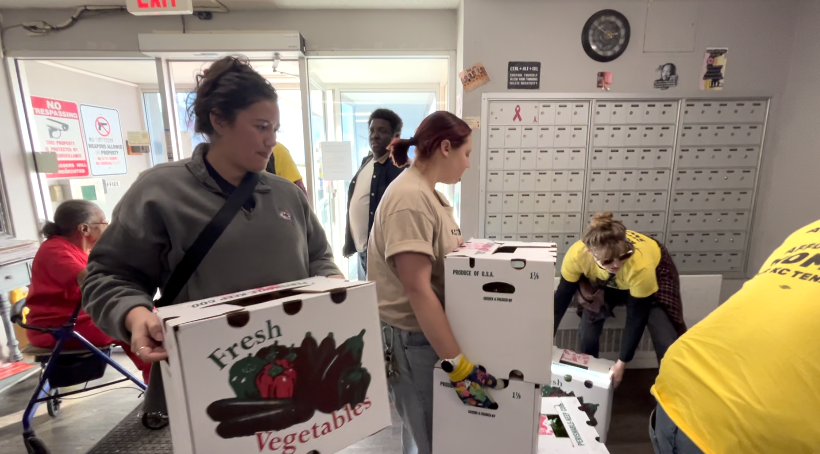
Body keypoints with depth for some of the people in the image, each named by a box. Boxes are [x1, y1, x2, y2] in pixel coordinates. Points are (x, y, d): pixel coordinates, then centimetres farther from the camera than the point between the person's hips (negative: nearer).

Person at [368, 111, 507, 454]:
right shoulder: (410, 199, -23)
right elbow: (417, 289, -27)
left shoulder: (429, 193, 8)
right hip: (412, 337, -9)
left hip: (431, 329, 9)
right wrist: (457, 363, -25)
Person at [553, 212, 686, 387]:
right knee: (587, 333, -12)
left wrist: (621, 363, -20)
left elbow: (637, 318, -27)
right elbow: (562, 297, -21)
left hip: (654, 273, -1)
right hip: (605, 281, 2)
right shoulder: (577, 254, -37)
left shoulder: (641, 265, -41)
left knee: (667, 344, -14)